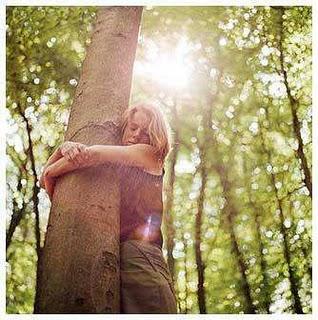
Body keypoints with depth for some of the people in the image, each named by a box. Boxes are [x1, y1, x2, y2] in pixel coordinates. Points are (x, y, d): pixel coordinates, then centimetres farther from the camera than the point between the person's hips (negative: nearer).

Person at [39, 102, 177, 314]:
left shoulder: (149, 155, 13)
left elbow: (93, 154, 1)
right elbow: (47, 175, 20)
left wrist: (51, 174, 9)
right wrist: (65, 148, -1)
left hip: (139, 254, -3)